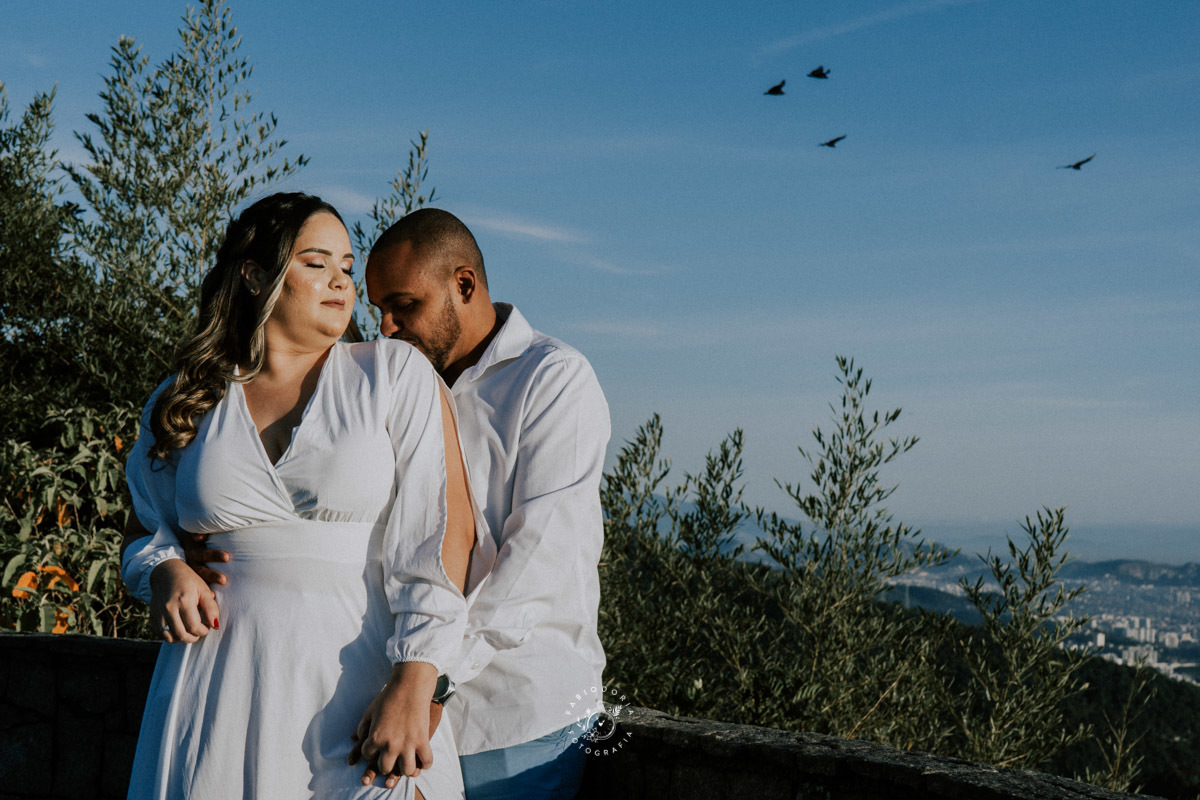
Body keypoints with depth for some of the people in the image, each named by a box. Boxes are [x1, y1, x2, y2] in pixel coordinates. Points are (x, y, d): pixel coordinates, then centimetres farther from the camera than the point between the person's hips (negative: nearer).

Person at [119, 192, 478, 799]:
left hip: (361, 679, -2)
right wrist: (165, 573, -2)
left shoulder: (397, 375, 3)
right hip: (220, 696, 2)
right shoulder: (183, 403, 11)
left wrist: (412, 686, -15)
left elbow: (445, 528, -5)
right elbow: (148, 529, 23)